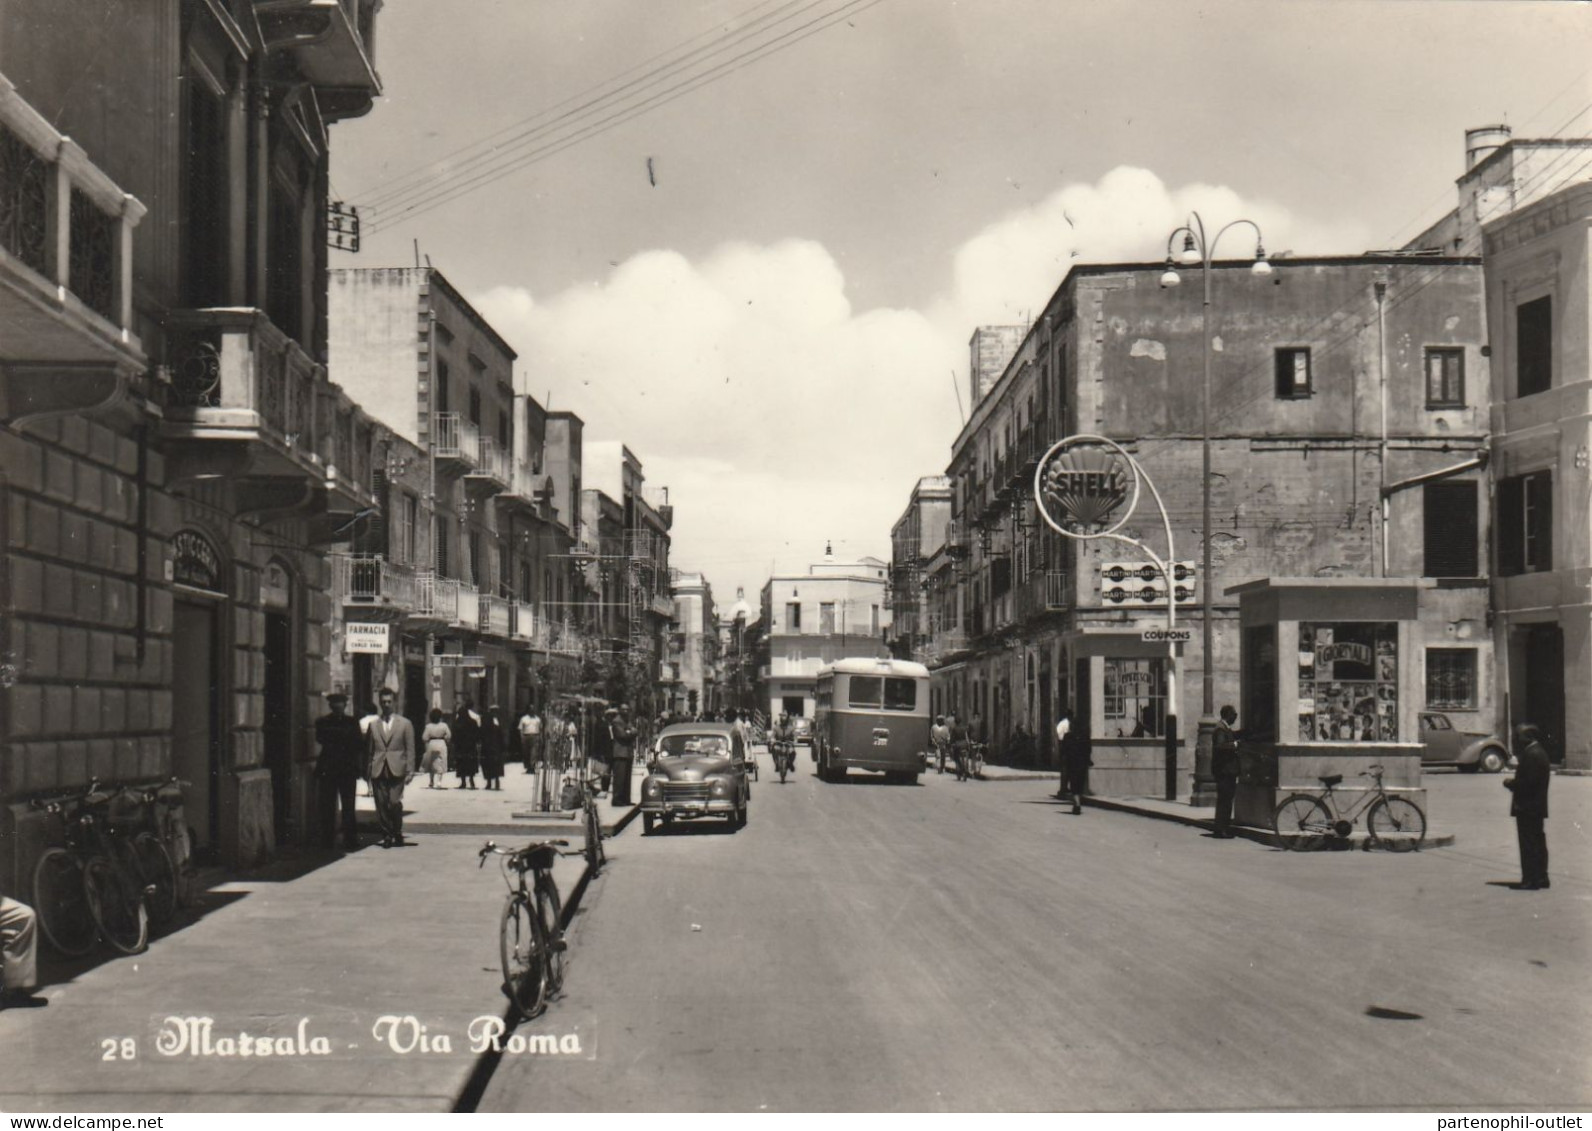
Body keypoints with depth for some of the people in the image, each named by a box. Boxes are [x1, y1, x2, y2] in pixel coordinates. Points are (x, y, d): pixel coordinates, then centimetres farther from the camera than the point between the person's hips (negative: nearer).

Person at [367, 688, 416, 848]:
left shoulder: (405, 724, 7)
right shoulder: (373, 725, 11)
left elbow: (410, 750, 6)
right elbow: (369, 749, 12)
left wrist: (410, 771, -2)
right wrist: (368, 772, 7)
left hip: (397, 770, -2)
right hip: (378, 770, 2)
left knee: (394, 803, -12)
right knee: (381, 805, -2)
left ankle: (397, 834, 5)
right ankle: (387, 836, 10)